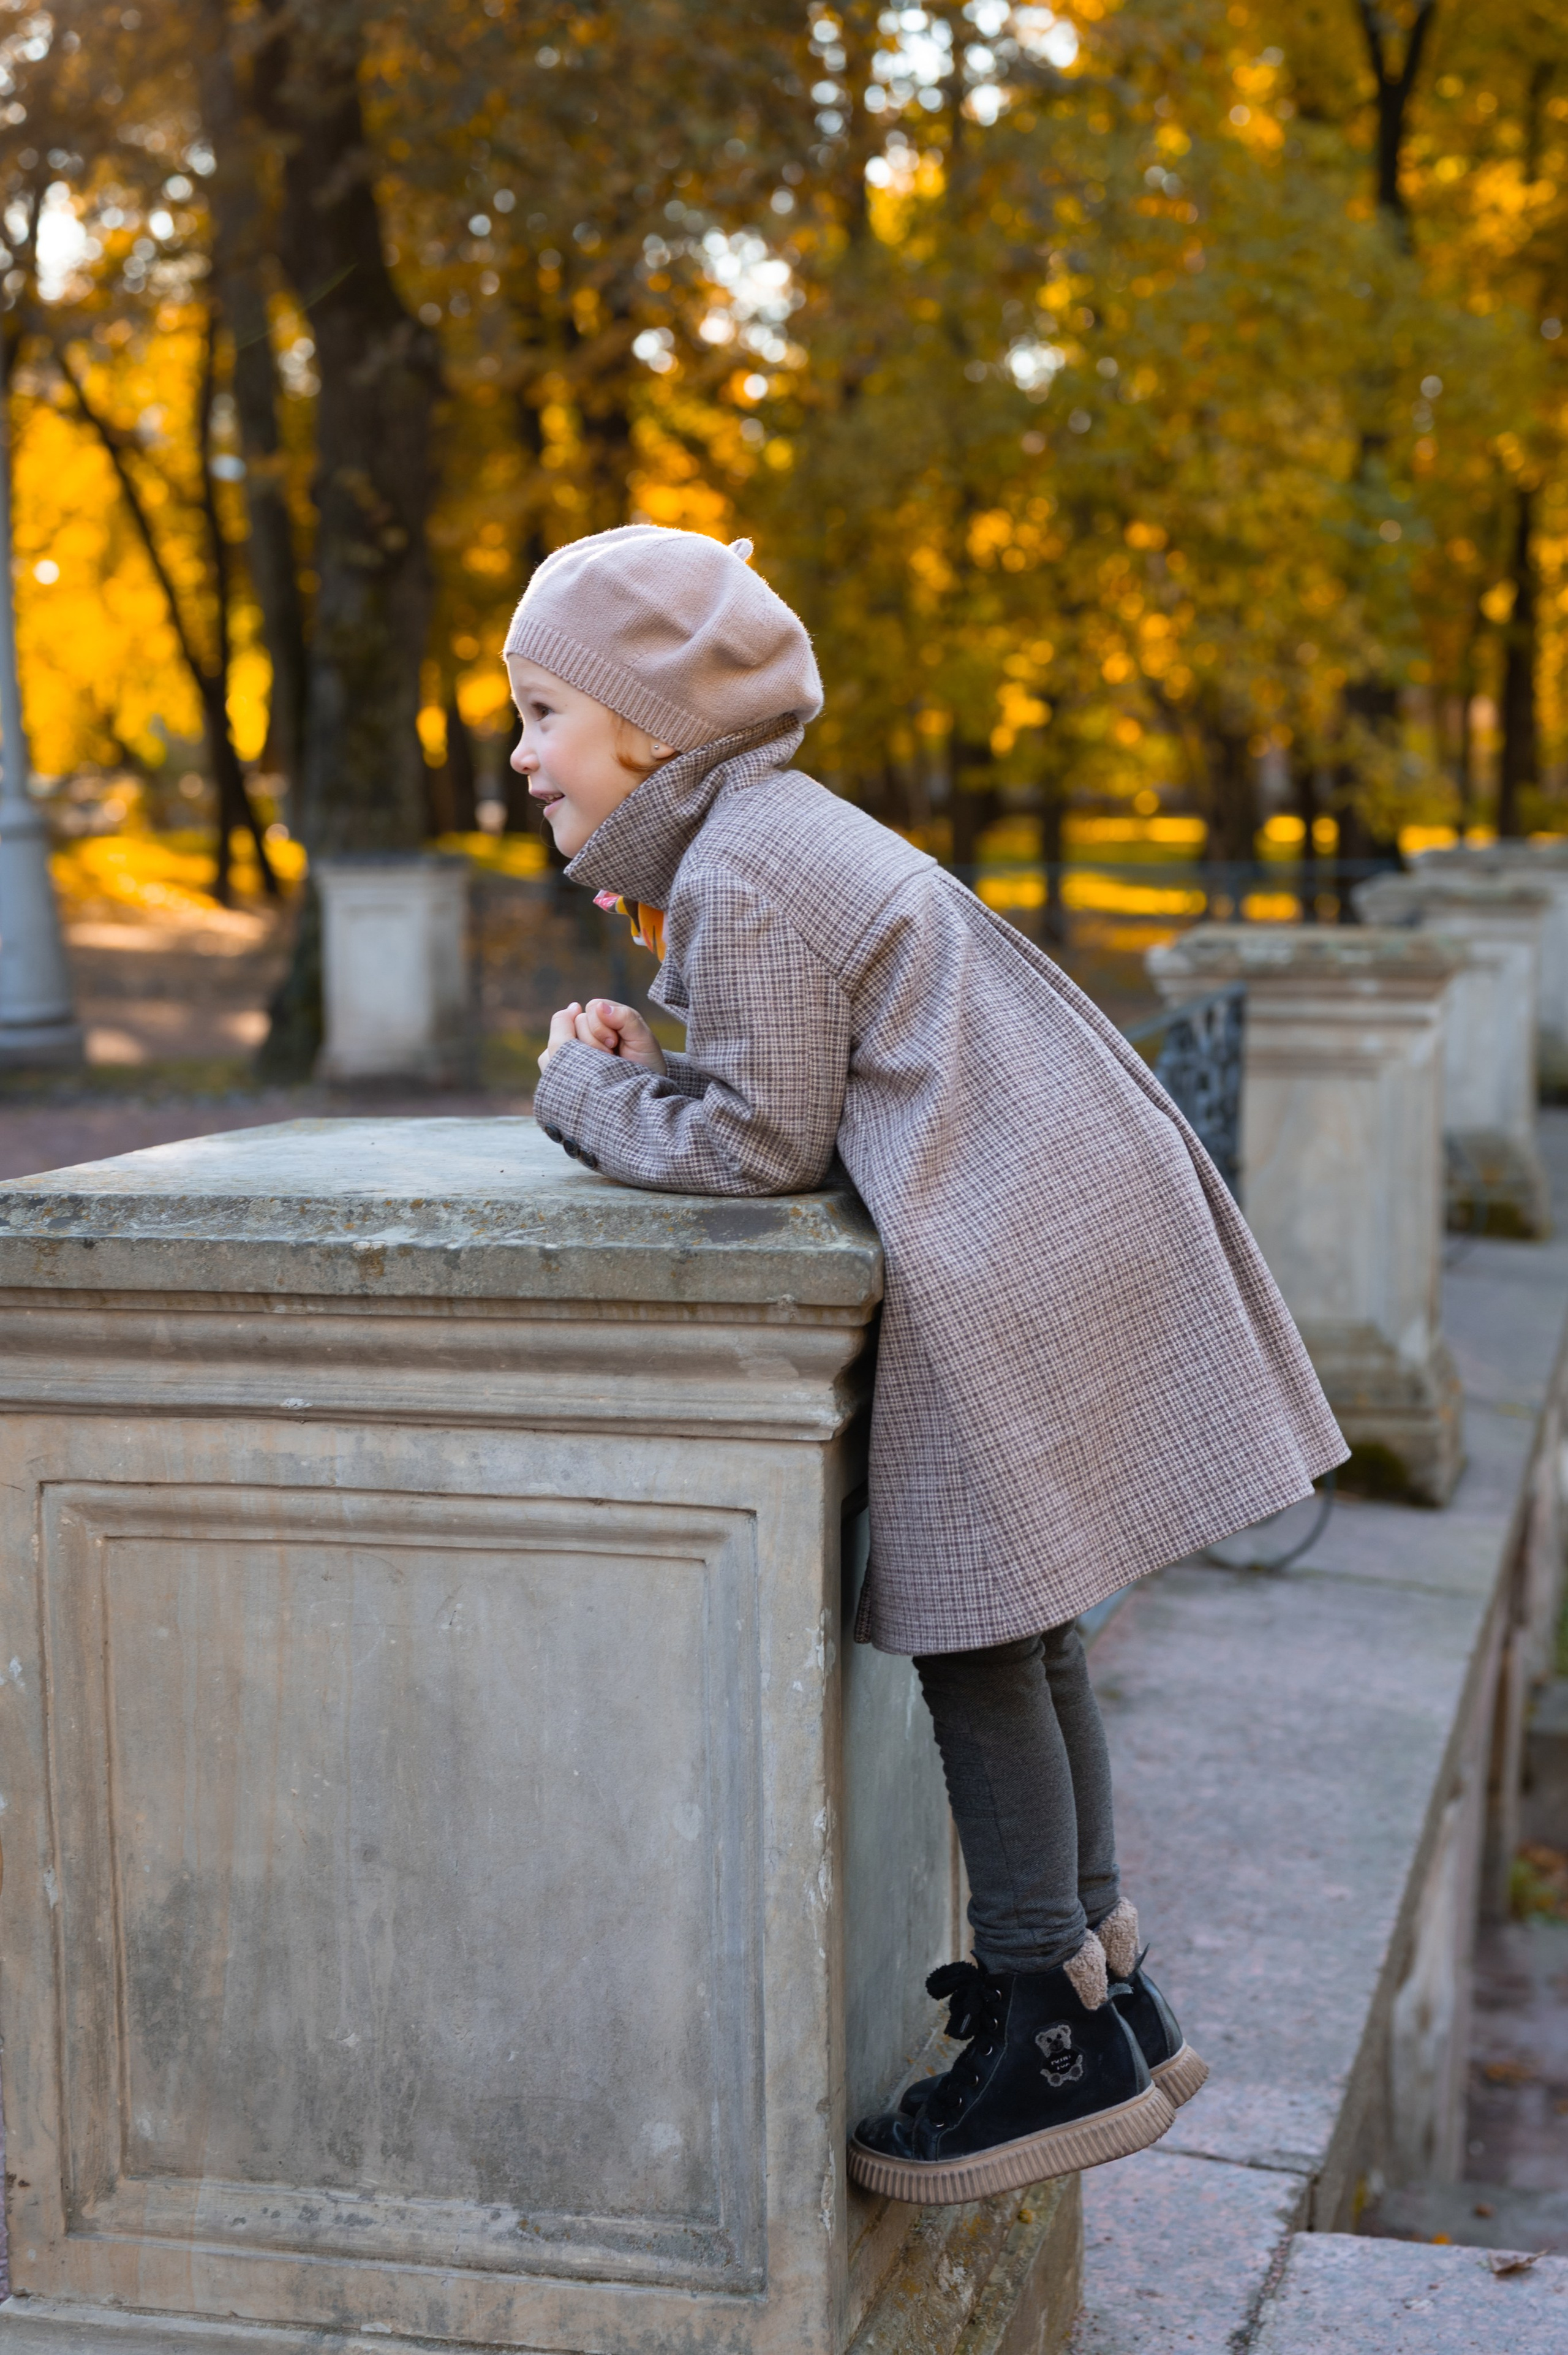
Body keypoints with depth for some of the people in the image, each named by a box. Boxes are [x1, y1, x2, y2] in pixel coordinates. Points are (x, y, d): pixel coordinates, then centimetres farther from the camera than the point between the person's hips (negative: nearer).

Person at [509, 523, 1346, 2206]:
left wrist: (594, 1096, 0)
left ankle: (1058, 2043, 7)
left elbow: (763, 1141, -14)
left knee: (973, 1644, -2)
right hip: (1083, 1227, 11)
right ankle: (1105, 1993, 27)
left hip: (1012, 1272, -11)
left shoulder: (734, 882, -13)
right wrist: (648, 1073, 9)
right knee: (1017, 1638, 17)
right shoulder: (789, 832, 19)